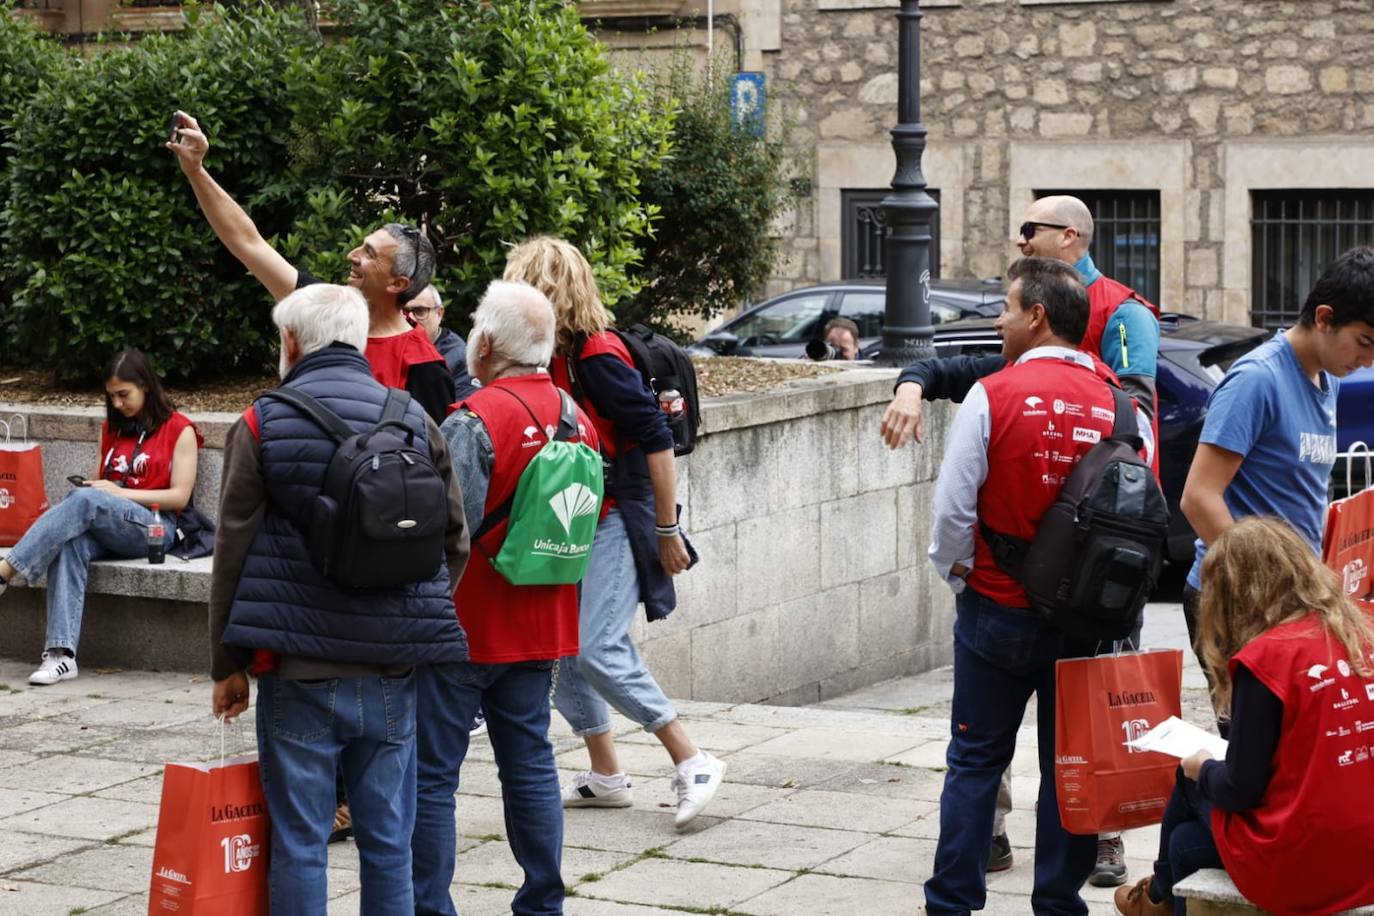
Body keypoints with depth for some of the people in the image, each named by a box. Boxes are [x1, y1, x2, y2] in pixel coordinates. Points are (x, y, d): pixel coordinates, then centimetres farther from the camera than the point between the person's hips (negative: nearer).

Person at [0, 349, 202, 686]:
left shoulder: (179, 430, 5)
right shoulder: (111, 429, 24)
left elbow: (179, 496, -2)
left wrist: (120, 493, -9)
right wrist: (91, 486, 1)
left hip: (153, 528, -5)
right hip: (104, 530, 5)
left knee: (86, 501, -35)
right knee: (70, 544, -33)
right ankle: (61, 653, -45)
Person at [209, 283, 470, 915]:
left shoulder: (262, 424, -3)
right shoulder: (414, 421, 5)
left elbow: (233, 550, -2)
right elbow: (454, 542, 8)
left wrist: (227, 663, 5)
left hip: (297, 672, -2)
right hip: (391, 671, 3)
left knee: (299, 841, 4)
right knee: (388, 843, 10)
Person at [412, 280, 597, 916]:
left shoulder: (475, 420, -19)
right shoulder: (575, 417, 6)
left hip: (462, 626, -7)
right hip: (541, 626, 7)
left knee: (432, 773, 1)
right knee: (530, 764, 14)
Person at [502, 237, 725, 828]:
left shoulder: (597, 356, -17)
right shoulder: (555, 356, 8)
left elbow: (656, 439, -18)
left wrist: (668, 530, -17)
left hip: (619, 519, -9)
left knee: (596, 649, -17)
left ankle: (693, 763, -10)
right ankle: (605, 777, 19)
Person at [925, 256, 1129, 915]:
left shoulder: (993, 396, -11)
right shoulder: (1117, 404, -2)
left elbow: (953, 508, -10)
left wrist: (957, 572, 7)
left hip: (999, 609, -2)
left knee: (976, 760, 8)